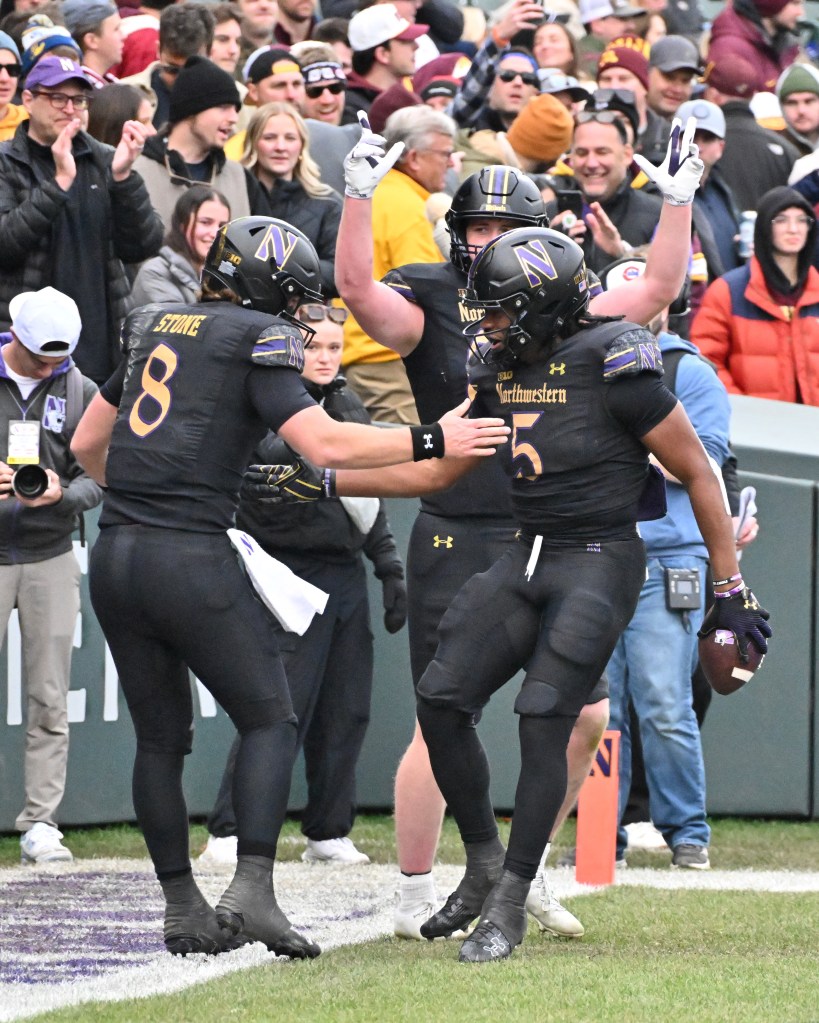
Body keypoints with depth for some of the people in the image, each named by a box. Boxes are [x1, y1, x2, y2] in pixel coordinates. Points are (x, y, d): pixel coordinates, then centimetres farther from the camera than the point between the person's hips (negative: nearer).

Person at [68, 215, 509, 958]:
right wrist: (432, 442, -4)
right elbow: (324, 444, -12)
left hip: (115, 556, 6)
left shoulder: (154, 328, 17)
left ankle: (182, 909, 15)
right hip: (191, 561, -6)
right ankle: (251, 889, -11)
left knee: (160, 737, 13)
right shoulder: (257, 340, -3)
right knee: (270, 721, 3)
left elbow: (88, 443, 24)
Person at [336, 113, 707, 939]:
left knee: (586, 715, 4)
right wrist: (360, 192, -29)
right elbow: (356, 287, -20)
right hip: (456, 545, -5)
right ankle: (414, 896, 7)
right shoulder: (431, 307, -2)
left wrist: (678, 202, 3)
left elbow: (656, 290, 12)